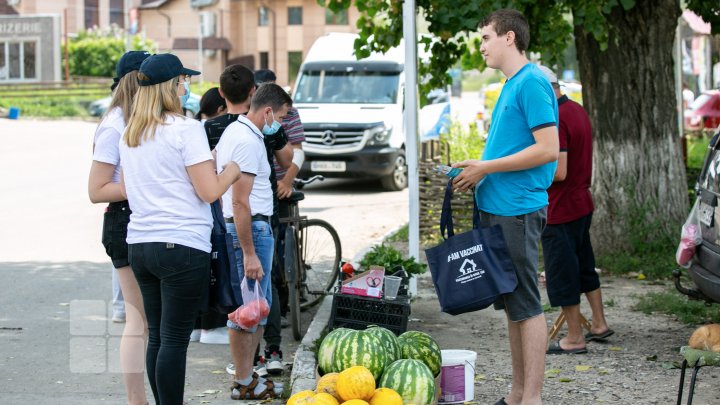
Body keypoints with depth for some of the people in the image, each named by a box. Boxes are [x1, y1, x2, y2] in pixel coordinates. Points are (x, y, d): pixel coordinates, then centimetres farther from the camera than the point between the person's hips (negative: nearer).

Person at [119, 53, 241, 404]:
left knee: (156, 337, 13)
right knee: (175, 340, -4)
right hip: (182, 246, -7)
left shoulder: (129, 134, 12)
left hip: (139, 244, 7)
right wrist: (230, 171, 8)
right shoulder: (186, 129, -10)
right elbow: (209, 191, -13)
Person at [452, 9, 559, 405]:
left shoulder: (532, 83, -12)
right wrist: (478, 173, 9)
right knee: (511, 303, 12)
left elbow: (548, 149, -20)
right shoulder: (511, 85, 17)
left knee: (525, 304, -6)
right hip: (497, 208, 10)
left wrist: (485, 168, -16)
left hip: (518, 209, -10)